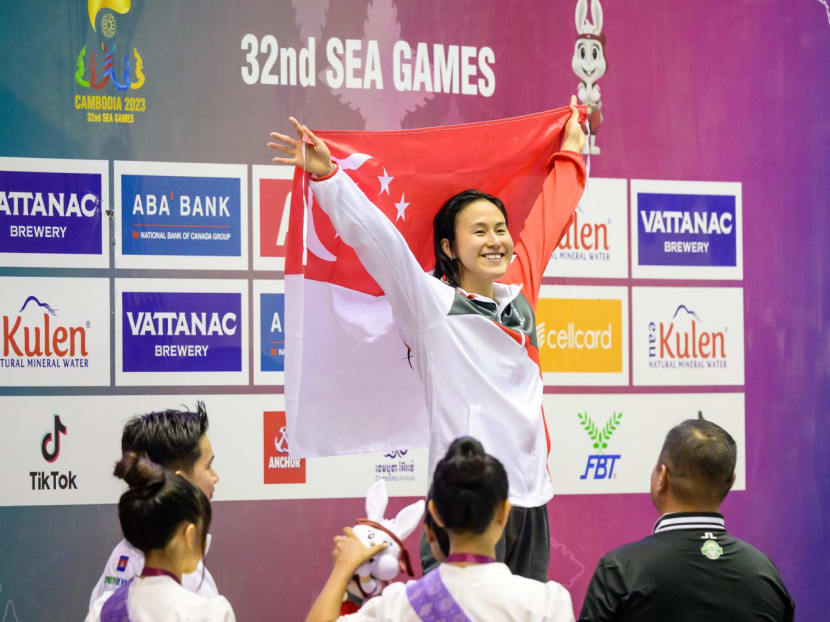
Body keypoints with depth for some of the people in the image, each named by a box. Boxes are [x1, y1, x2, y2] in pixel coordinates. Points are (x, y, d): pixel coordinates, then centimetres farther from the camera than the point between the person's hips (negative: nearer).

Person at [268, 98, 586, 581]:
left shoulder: (519, 294, 14)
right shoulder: (433, 304, -2)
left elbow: (548, 219, 28)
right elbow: (373, 236, -10)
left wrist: (571, 152, 40)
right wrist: (327, 175, -18)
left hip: (531, 496, 7)